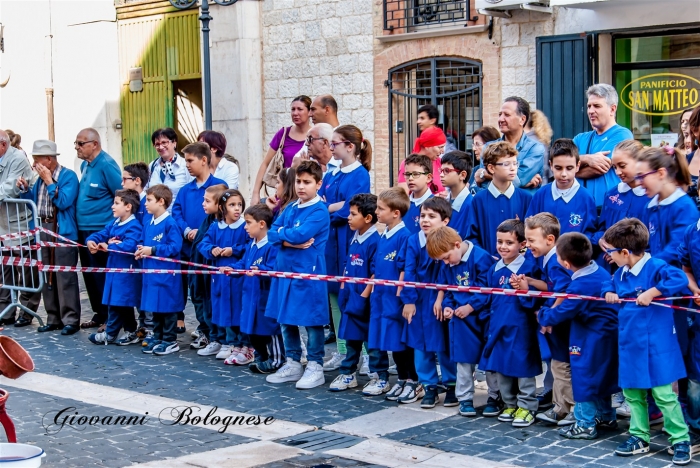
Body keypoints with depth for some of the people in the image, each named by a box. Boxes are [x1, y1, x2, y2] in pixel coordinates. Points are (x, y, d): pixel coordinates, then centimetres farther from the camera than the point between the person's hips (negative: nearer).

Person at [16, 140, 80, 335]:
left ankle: (71, 320, -3)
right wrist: (25, 189, 2)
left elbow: (63, 202, -19)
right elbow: (35, 202, 19)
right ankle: (54, 319, 18)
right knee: (47, 276, 11)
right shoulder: (40, 177, 13)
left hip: (63, 231, -8)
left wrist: (49, 181, -16)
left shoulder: (68, 176, -8)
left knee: (65, 277, -7)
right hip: (43, 230, 8)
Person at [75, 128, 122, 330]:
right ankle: (99, 314, 25)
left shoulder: (106, 165, -14)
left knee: (103, 276, -3)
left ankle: (110, 318, 6)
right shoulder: (84, 165, 12)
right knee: (90, 275, 14)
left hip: (100, 230, -9)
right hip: (83, 230, 9)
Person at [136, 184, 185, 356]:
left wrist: (153, 250, -19)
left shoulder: (170, 223, -16)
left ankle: (170, 341, 11)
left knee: (167, 306, 2)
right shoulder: (147, 221, 8)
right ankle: (157, 338, 26)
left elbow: (175, 247, -19)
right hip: (151, 271, 8)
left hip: (166, 274, -8)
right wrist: (141, 250, -2)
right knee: (154, 306, 15)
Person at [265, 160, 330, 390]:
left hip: (308, 273, -8)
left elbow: (300, 234, -24)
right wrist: (290, 242, -15)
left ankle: (315, 367, 10)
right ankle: (292, 364, 26)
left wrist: (282, 233, -5)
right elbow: (272, 233, 3)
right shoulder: (290, 208, 11)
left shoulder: (319, 211, -12)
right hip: (285, 271, 8)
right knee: (285, 319, 14)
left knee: (311, 320, 0)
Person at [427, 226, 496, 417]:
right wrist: (447, 306, -4)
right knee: (464, 359, 8)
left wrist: (471, 306, -17)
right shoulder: (447, 267, 4)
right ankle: (465, 398, 18)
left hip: (484, 317, -5)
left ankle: (494, 397, 18)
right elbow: (446, 290, 15)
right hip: (461, 319, 5)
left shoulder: (481, 258, -18)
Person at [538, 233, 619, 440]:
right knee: (600, 374, 22)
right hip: (608, 334, 9)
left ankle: (585, 425, 12)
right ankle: (606, 417, 34)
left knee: (584, 378, 3)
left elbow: (560, 314, -19)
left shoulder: (580, 286, -27)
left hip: (590, 340, -9)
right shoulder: (599, 271, -1)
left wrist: (542, 315, 0)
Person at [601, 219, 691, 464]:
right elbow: (609, 285, 27)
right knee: (632, 392, 15)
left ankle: (681, 440, 7)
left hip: (655, 345, -8)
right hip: (630, 345, 8)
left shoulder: (655, 267, -18)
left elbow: (680, 279, -33)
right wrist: (608, 293, 5)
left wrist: (652, 292, -33)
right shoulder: (621, 273, 7)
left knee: (663, 393, -5)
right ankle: (639, 437, 27)